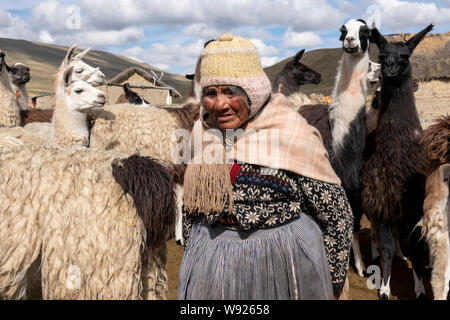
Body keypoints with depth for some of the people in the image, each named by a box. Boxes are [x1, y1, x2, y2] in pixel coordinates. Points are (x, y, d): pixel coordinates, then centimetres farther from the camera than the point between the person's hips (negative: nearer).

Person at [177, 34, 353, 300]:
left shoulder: (291, 132, -14)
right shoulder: (202, 131, 1)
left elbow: (337, 214, -8)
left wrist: (332, 279, -2)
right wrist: (192, 261, 18)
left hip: (285, 259, -4)